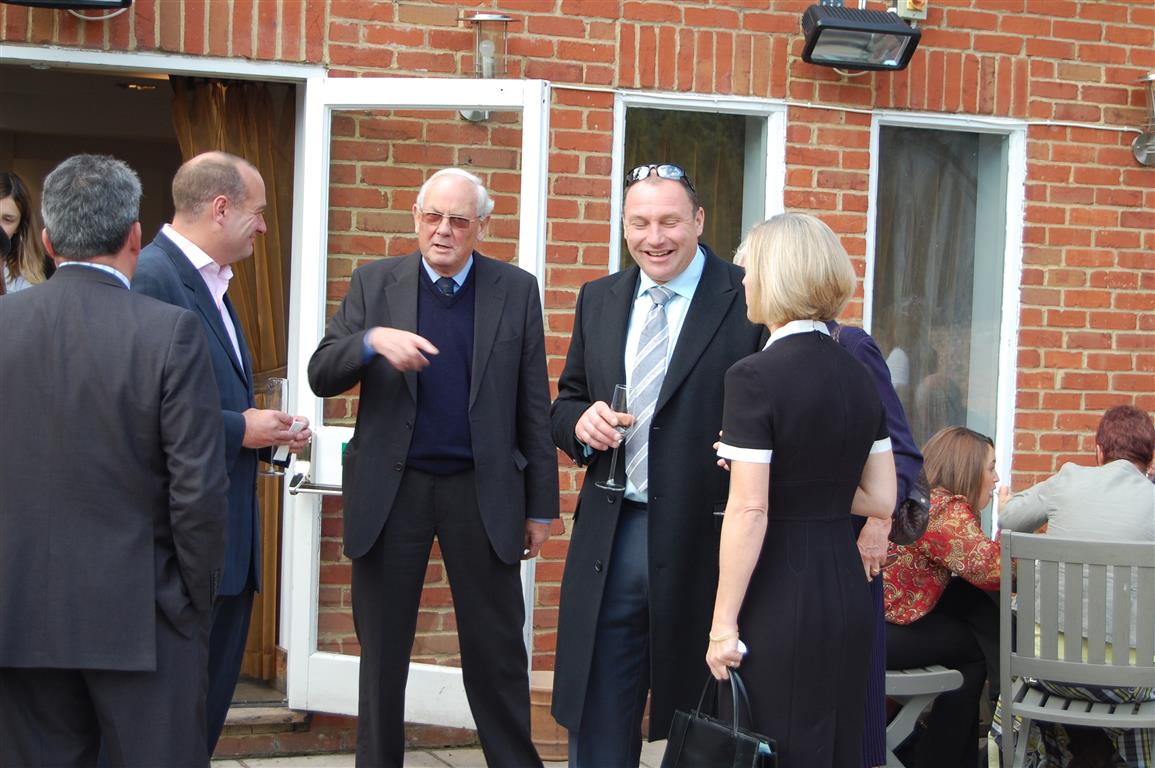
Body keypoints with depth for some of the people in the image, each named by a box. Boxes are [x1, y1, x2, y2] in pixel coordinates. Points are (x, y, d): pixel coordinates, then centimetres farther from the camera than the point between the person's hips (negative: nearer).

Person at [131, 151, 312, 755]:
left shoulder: (211, 282, 17)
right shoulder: (152, 278, -15)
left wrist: (267, 430, 7)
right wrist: (240, 429, -16)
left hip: (229, 542, 10)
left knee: (211, 703, 14)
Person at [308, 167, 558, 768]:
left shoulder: (516, 290, 2)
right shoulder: (373, 283, 3)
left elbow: (533, 407, 4)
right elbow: (322, 377, -4)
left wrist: (541, 506, 3)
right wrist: (372, 340, -25)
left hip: (483, 492, 0)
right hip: (390, 488, 1)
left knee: (498, 652, 5)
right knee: (382, 651, 10)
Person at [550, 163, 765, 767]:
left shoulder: (749, 301, -6)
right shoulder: (598, 300, 11)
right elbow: (565, 403, 17)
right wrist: (581, 420, -5)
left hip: (703, 544, -4)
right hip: (609, 542, 4)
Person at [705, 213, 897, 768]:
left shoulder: (756, 376, -13)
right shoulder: (859, 376, 7)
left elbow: (749, 512, -17)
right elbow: (882, 500, 9)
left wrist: (723, 623, -13)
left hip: (780, 594, -7)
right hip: (847, 590, 7)